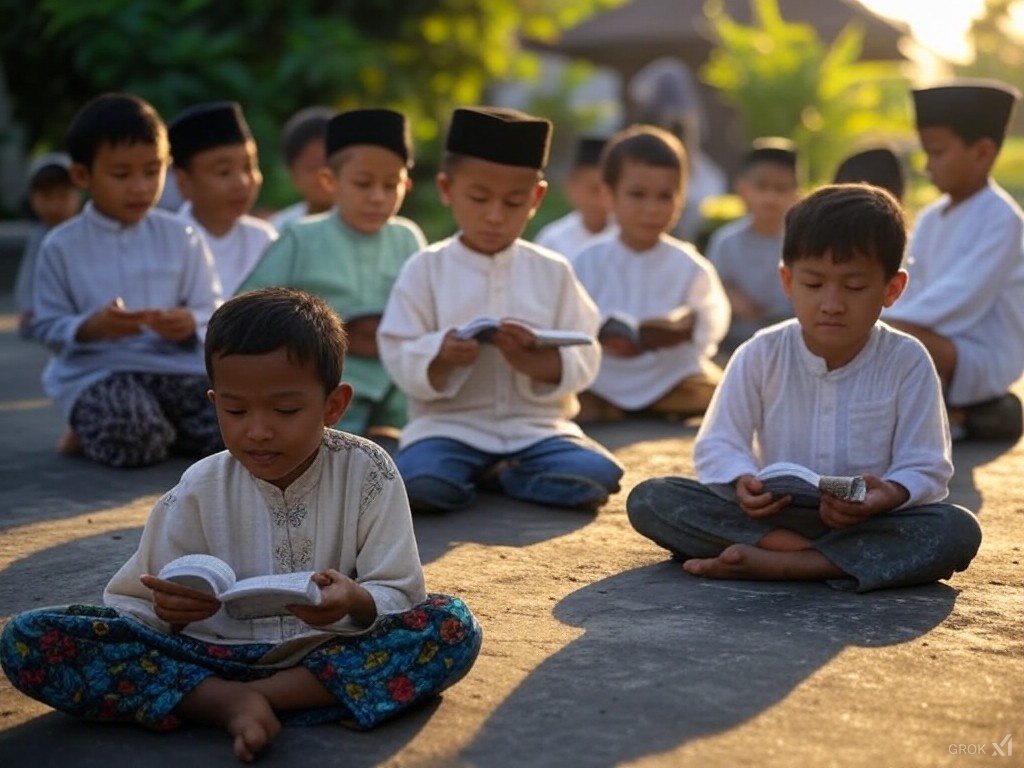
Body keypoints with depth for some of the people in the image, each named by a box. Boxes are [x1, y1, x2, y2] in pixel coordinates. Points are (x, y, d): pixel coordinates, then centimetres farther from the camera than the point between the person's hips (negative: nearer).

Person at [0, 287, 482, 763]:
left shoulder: (365, 472, -3)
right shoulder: (201, 490, -1)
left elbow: (398, 595, -6)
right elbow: (135, 607, -2)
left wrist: (356, 602, -30)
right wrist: (171, 611, -27)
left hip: (327, 654, 0)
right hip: (215, 654, 1)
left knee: (454, 626, -28)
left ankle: (258, 698, -25)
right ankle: (227, 701, -26)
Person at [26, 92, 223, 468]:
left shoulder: (181, 237, 5)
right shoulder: (61, 247, 0)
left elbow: (211, 309, 5)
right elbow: (47, 327, 1)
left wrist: (190, 324, -19)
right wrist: (91, 327, -20)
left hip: (175, 363, 3)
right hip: (96, 371, -3)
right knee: (133, 441, -33)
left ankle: (158, 424, 6)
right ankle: (97, 427, 4)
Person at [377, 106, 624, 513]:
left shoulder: (553, 272, 5)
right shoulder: (425, 269, 2)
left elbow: (583, 360, -1)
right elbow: (400, 358, -4)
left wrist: (534, 359, -22)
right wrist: (442, 356, -26)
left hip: (535, 427, 2)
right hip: (449, 425, -2)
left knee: (597, 476, -25)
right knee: (418, 483, -33)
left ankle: (495, 476, 0)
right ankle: (475, 475, 1)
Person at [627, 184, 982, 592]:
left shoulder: (907, 362, -5)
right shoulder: (761, 355, -3)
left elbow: (925, 467, -6)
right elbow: (718, 444, -1)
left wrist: (891, 494, -31)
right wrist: (742, 481, -26)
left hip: (866, 521, 0)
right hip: (771, 515, 1)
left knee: (958, 531, -31)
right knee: (648, 499, -21)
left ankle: (770, 563, -33)